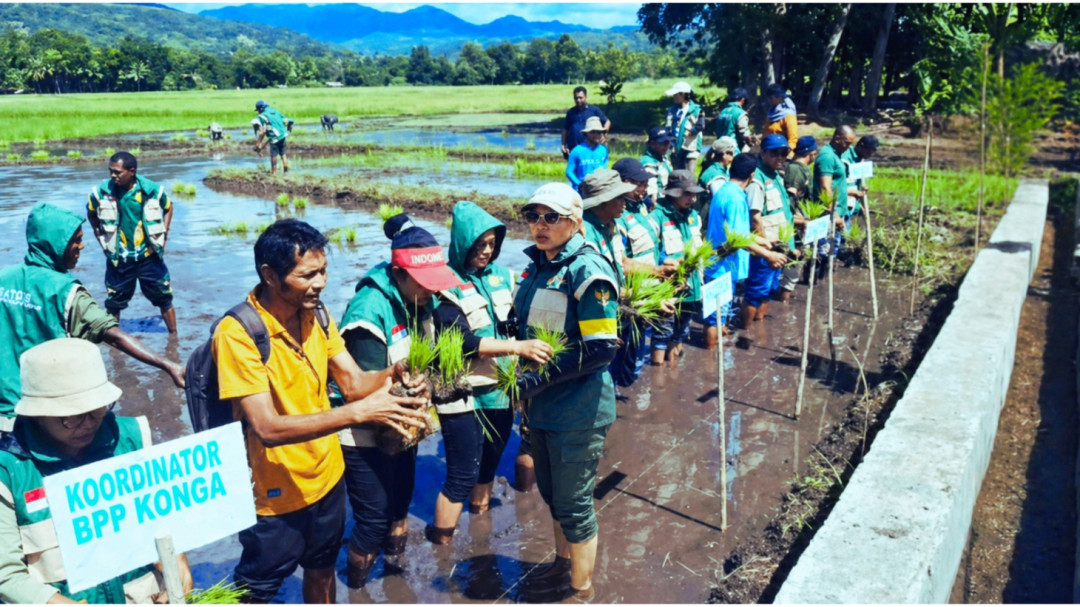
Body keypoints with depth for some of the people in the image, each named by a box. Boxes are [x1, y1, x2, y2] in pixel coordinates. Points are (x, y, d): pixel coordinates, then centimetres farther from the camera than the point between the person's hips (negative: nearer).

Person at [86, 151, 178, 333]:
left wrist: (163, 233, 1)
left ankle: (174, 336, 22)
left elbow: (168, 207, 9)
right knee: (114, 302, 12)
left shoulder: (152, 189, -12)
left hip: (149, 256, 0)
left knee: (164, 297, 8)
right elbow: (91, 212, 11)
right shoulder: (102, 191, -11)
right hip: (118, 259, 0)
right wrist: (100, 236, 4)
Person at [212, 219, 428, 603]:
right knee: (256, 591, 17)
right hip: (276, 493, -5)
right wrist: (359, 412, -39)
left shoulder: (317, 315, -6)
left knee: (322, 571, 26)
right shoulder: (237, 334, -26)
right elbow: (267, 427, -31)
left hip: (327, 476, 6)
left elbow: (353, 382, -5)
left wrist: (394, 374, -28)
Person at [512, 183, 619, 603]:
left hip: (577, 409, -8)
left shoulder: (588, 272, -18)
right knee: (550, 491, 23)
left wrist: (538, 379, -22)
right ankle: (563, 563, 46)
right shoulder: (537, 267, 7)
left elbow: (601, 349, -22)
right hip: (543, 406, 8)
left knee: (573, 504, 7)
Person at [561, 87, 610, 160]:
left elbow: (607, 122, 5)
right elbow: (565, 129, 16)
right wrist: (563, 144, 8)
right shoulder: (570, 112, 11)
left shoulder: (594, 110, 3)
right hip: (573, 149, 3)